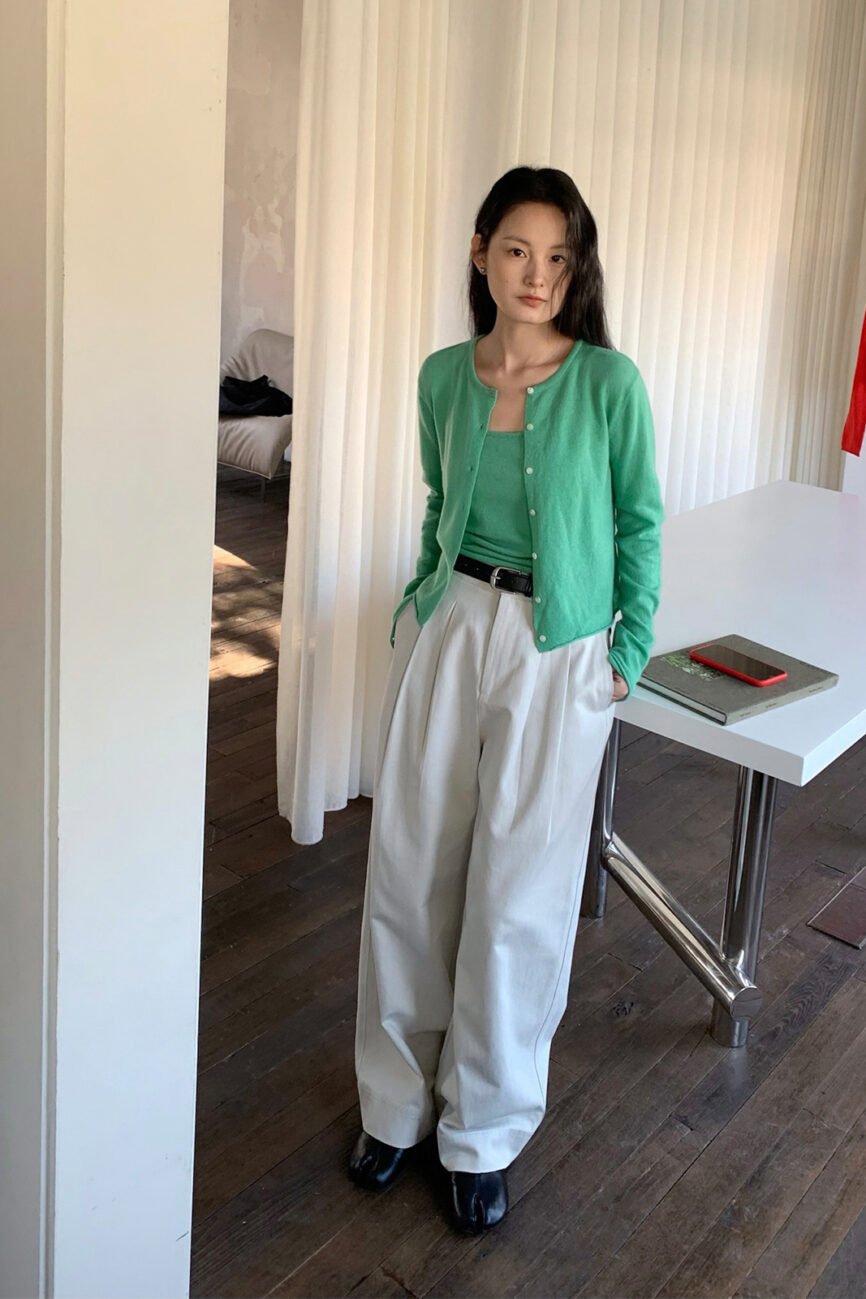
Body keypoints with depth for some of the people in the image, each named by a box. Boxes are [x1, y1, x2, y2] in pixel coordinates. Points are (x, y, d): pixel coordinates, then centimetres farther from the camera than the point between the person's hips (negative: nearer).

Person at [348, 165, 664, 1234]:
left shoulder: (608, 382, -8)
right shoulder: (444, 377, 4)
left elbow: (639, 523, 0)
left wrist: (629, 651, -2)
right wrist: (418, 604, 12)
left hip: (557, 652, -3)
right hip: (447, 628, 4)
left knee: (517, 896, 3)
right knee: (410, 870, 8)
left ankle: (484, 1132, 23)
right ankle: (398, 1099, 28)